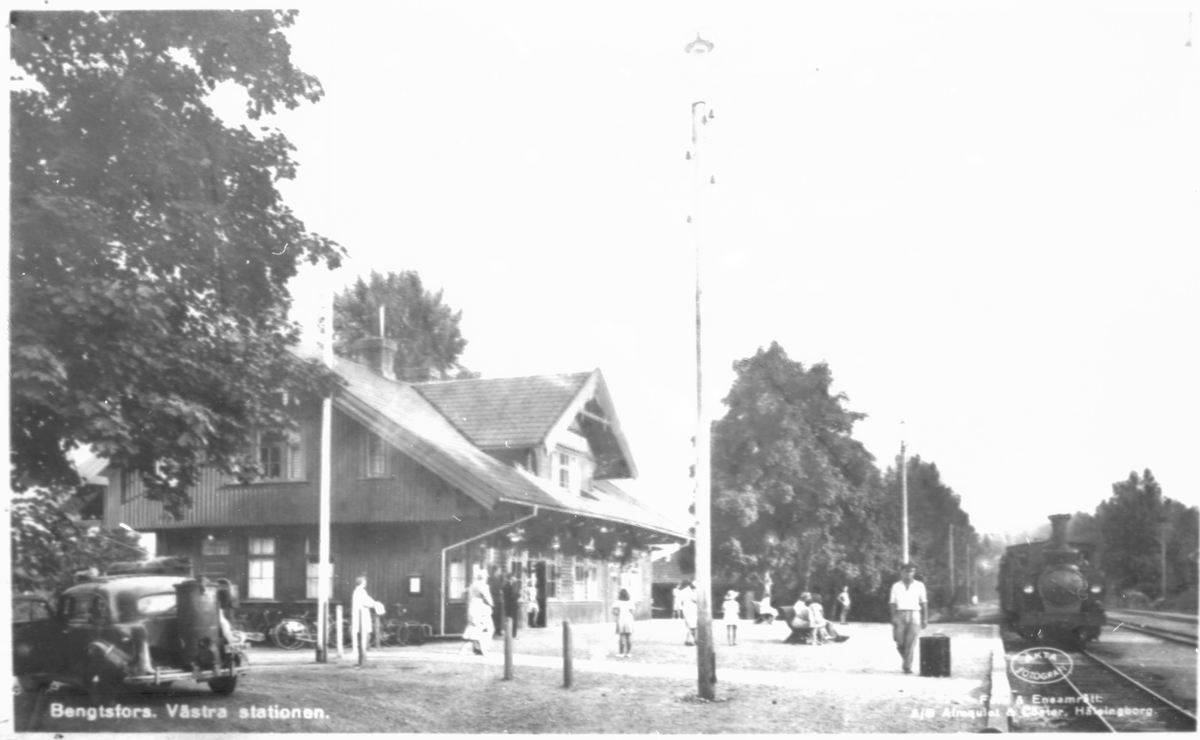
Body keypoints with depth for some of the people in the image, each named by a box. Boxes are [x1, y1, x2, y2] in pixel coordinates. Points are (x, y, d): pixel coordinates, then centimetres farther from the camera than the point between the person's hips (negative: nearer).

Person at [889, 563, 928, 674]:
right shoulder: (896, 586, 8)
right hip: (900, 615, 1)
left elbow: (924, 603, 8)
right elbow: (893, 603, 6)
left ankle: (907, 667, -10)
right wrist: (893, 618, -4)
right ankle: (905, 659, 26)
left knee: (911, 643, -12)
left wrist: (925, 619, 2)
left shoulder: (919, 586, 6)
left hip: (914, 615, -1)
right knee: (900, 642, -1)